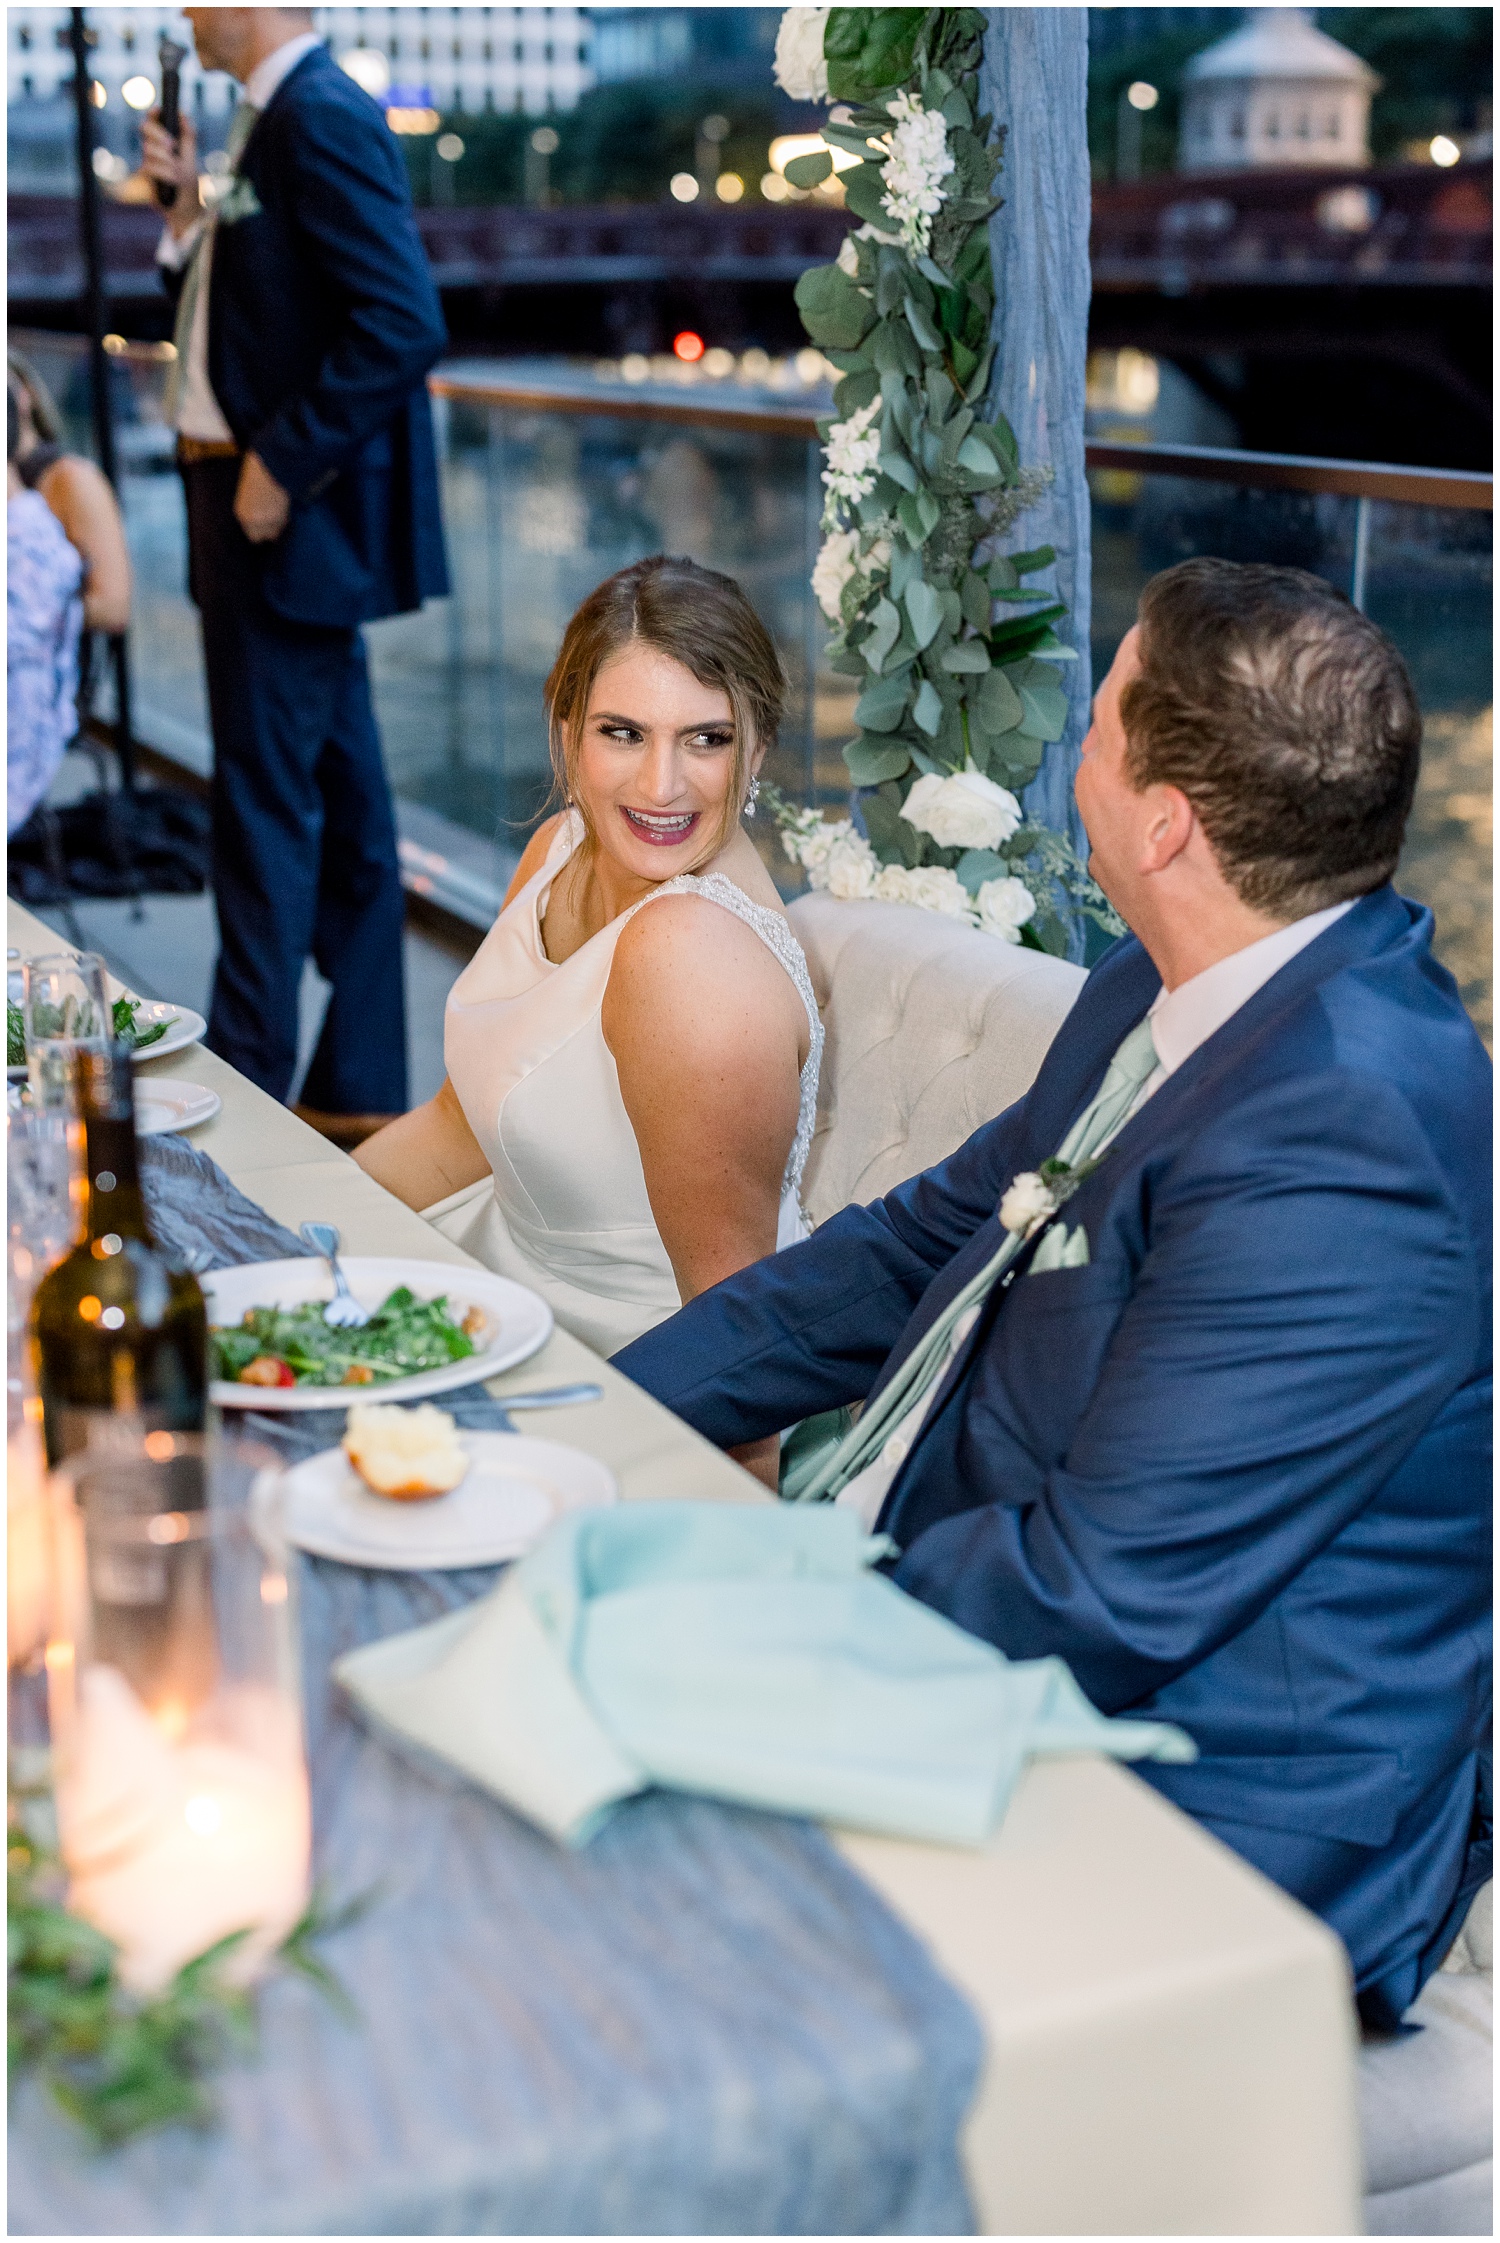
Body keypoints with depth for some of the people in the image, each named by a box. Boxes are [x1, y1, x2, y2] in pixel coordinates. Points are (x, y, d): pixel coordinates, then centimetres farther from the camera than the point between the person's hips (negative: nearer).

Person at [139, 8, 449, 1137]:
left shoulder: (321, 116, -14)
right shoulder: (272, 120, 17)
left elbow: (402, 323, -23)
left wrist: (282, 466, -20)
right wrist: (194, 208, 6)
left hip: (293, 516, -10)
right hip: (281, 514, 10)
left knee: (266, 802, -3)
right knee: (336, 797, 12)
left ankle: (244, 1087, 8)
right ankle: (359, 1087, 21)